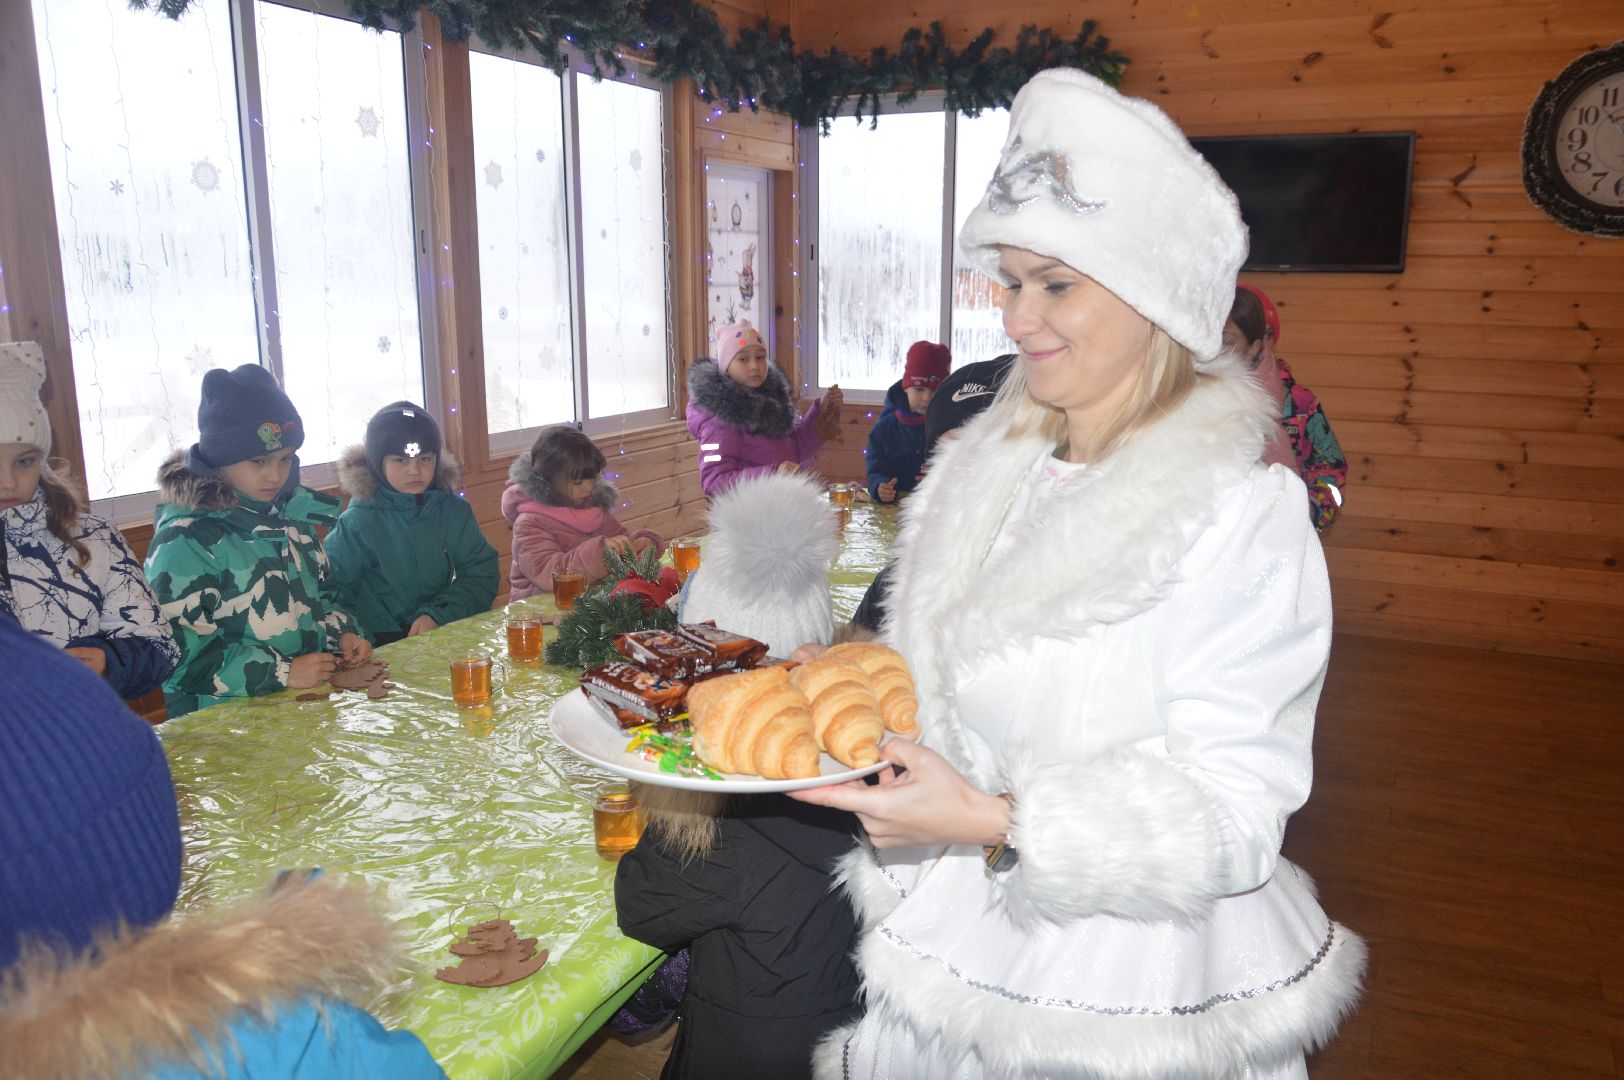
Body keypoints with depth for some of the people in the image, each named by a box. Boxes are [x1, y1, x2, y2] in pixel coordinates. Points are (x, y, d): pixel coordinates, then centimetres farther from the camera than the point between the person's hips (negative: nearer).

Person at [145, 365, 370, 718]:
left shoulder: (291, 511, 13)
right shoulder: (185, 540, -8)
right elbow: (184, 659, -12)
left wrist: (342, 633, 5)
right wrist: (282, 673, -17)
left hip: (313, 693, 7)